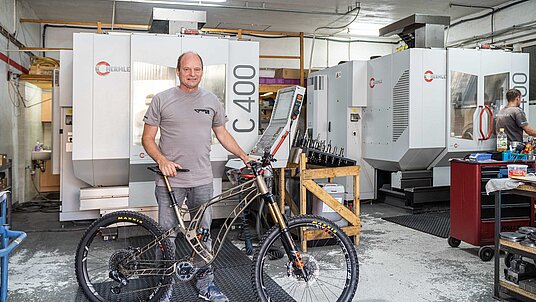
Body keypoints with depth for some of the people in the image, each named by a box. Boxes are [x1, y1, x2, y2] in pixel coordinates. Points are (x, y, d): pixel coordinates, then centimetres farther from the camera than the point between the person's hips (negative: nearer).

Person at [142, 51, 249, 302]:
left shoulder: (211, 100, 9)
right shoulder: (162, 99, 0)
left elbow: (222, 133, 18)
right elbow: (147, 138, 1)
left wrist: (243, 156, 10)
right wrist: (162, 160, -16)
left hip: (202, 180, 3)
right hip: (170, 180, -2)